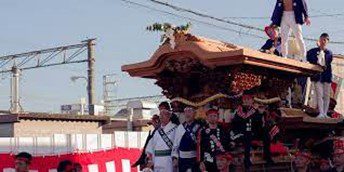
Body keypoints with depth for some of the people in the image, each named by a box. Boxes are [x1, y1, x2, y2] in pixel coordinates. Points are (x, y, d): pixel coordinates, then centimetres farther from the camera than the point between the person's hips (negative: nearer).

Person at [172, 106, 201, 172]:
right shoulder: (180, 127, 7)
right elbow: (175, 143, 8)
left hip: (194, 159, -3)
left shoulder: (198, 127, -4)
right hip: (182, 158, 4)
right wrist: (175, 157, 2)